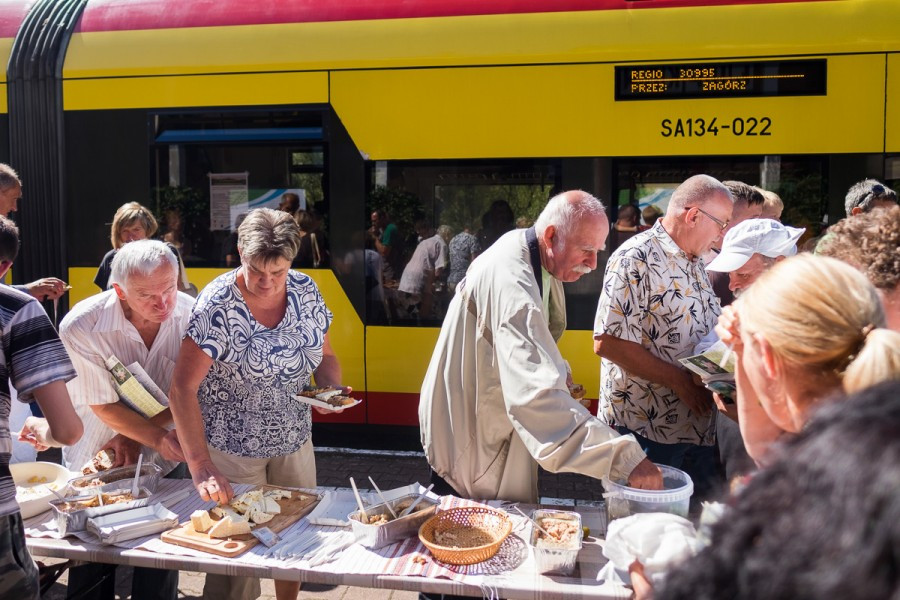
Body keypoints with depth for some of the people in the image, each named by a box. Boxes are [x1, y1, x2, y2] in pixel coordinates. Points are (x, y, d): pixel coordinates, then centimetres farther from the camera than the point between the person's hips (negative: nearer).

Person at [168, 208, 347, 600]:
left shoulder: (306, 291, -6)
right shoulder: (217, 305, -21)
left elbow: (324, 356, 8)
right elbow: (182, 390, -24)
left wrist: (332, 387, -15)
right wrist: (201, 467, -33)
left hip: (294, 442, 5)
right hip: (232, 449, -4)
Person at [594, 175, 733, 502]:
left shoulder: (695, 261, 13)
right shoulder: (636, 258, -15)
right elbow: (608, 342, -22)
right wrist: (678, 380, -21)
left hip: (698, 424, 8)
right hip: (644, 428, -8)